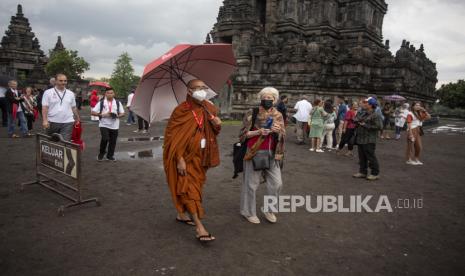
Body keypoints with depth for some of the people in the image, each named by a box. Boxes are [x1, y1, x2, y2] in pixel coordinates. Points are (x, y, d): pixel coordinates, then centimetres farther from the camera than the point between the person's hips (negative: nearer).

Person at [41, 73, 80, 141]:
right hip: (52, 122, -1)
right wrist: (45, 120, -17)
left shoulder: (70, 93, 9)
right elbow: (45, 108, -7)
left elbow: (74, 108, 15)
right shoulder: (48, 93, -1)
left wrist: (78, 119, 15)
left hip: (67, 123, 1)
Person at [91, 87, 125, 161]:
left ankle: (110, 155, 22)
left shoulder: (118, 103, 8)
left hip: (114, 126, 3)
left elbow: (122, 113, 11)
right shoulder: (101, 103, 1)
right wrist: (102, 115, -15)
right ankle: (101, 153, 7)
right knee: (105, 139, -19)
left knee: (113, 141, 5)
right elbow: (93, 112, -1)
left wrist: (117, 116, -10)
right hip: (104, 125, -3)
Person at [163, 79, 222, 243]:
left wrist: (217, 126, -8)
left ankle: (181, 214, 36)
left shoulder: (209, 109, 5)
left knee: (194, 186, 16)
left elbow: (213, 133, 16)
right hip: (186, 157, -7)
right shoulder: (181, 110, -13)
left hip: (201, 157, 7)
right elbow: (173, 136, -15)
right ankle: (199, 227, -5)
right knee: (190, 189, -6)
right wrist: (180, 159, -21)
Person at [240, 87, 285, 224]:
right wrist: (259, 132, -20)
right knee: (251, 184, 4)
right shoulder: (252, 114, -4)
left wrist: (278, 131, -16)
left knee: (276, 183, 5)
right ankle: (249, 212, 21)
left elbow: (283, 135, 6)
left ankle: (268, 209, 26)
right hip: (254, 153, -4)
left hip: (272, 154, 4)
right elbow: (244, 133, -6)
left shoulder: (278, 115, 8)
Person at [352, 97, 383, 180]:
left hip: (369, 141, -9)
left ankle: (375, 173, 8)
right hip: (360, 139, 9)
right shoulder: (362, 114, 15)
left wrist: (366, 125, -18)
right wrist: (356, 121, 3)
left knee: (371, 157, -2)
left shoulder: (375, 115, -12)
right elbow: (356, 120, 27)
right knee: (362, 157, 15)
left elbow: (379, 126, -21)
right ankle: (363, 172, 25)